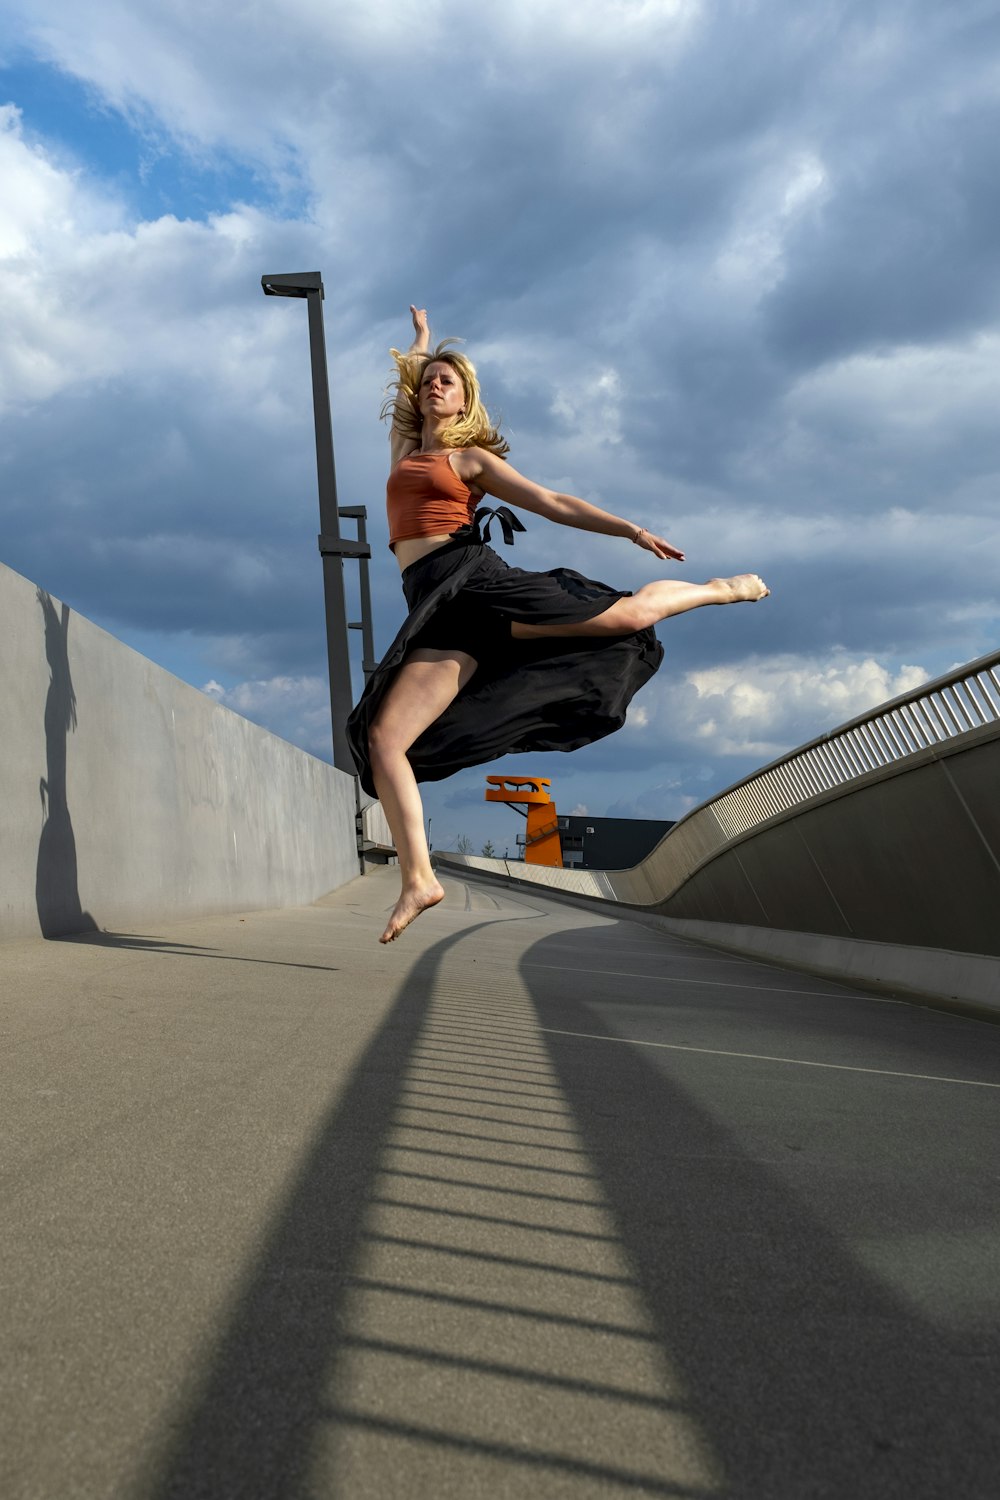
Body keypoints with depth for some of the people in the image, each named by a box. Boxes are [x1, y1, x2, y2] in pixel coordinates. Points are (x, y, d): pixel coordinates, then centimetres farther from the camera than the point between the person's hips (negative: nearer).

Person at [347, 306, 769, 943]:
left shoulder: (472, 457, 12)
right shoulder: (406, 449, 25)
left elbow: (553, 503, 9)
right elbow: (410, 382, 42)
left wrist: (632, 529, 4)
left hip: (476, 580, -3)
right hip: (438, 612, 4)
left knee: (631, 613, -3)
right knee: (381, 739, -16)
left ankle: (723, 588, 28)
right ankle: (418, 878, -17)